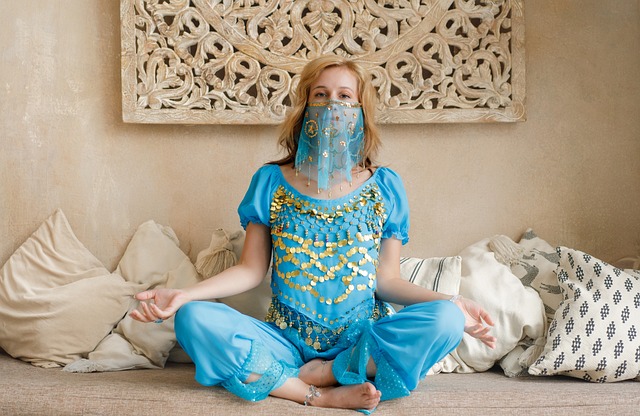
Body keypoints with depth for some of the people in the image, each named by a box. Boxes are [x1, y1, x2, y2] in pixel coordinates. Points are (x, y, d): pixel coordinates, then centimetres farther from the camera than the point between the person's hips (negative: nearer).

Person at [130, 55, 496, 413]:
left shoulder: (385, 187, 5)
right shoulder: (271, 182, 5)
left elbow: (387, 279, 3)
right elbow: (251, 270, 5)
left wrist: (451, 303, -13)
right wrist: (182, 294, -9)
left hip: (362, 343, 0)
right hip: (286, 340, 0)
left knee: (444, 320, -27)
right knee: (194, 319, -24)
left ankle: (316, 374, -17)